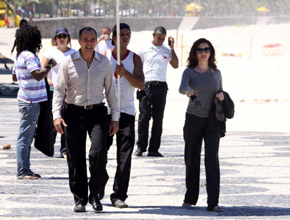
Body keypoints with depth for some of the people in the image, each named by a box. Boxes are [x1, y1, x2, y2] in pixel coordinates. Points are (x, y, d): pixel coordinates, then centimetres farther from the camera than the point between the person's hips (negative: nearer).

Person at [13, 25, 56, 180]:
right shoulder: (29, 56, -15)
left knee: (26, 137, 13)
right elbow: (38, 75, -25)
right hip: (30, 102, -10)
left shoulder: (20, 56, 15)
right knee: (25, 138, -8)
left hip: (27, 101, 10)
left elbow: (15, 76, 25)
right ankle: (23, 171, -7)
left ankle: (25, 170, 17)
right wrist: (50, 65, -13)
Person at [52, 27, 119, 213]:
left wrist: (115, 117, 7)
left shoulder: (104, 62, 7)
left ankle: (94, 194, 3)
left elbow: (110, 91, 12)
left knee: (99, 152, -15)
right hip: (74, 113, -1)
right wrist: (57, 115, -11)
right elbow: (59, 90, 1)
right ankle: (80, 199, 11)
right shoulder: (69, 62, 1)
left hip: (97, 113, 1)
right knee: (76, 158, 1)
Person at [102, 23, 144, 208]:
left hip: (126, 111, 0)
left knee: (125, 157, -4)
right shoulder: (104, 57, 6)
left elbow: (141, 84, -4)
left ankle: (119, 196, -1)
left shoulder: (135, 58, 6)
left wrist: (124, 72, -17)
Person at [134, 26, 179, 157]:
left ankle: (154, 149, 6)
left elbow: (175, 65, 1)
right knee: (144, 116, -9)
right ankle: (141, 147, -3)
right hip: (146, 85, -2)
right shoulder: (144, 50, 8)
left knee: (158, 118, 2)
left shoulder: (166, 51, 11)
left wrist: (172, 48, -1)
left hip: (161, 86, 2)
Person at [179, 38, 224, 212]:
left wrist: (221, 95, -3)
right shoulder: (189, 72, 0)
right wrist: (188, 91, -42)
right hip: (194, 119, -1)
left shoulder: (216, 73, 9)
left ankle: (213, 202, -13)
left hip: (212, 121, 1)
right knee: (192, 159, 4)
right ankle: (191, 197, 19)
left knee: (212, 158, -9)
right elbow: (182, 87, -19)